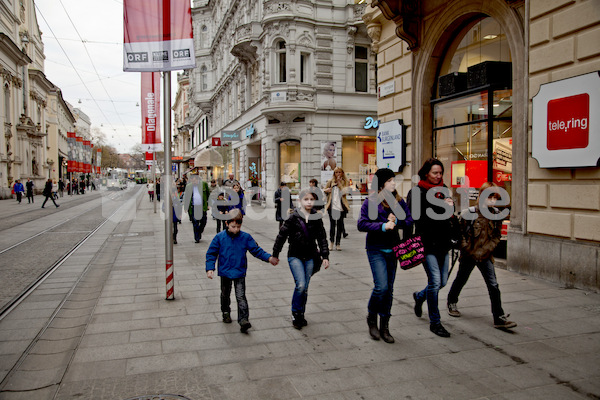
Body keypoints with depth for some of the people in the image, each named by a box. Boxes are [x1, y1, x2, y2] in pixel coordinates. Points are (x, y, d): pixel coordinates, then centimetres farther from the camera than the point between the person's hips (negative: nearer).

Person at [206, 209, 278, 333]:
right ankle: (226, 313, 44)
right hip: (225, 272, 1)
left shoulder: (246, 237, -6)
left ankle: (243, 320, -9)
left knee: (241, 296, -9)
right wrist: (210, 268, -12)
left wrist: (269, 258, -13)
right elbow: (211, 253, -2)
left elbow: (256, 250, -1)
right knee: (225, 294, 20)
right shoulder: (220, 237, -8)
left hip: (239, 273, -1)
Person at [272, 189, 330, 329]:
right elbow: (282, 235, -4)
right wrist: (275, 254, -1)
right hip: (295, 256, -3)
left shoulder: (316, 218, 0)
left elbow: (322, 238, 6)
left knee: (305, 288, 7)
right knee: (301, 285, -15)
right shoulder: (293, 217, -9)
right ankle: (296, 313, 5)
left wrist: (325, 256, 1)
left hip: (310, 257, 3)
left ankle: (301, 315, 25)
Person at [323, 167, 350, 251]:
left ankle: (338, 244, 10)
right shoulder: (330, 181, 9)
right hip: (332, 206, 0)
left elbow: (344, 191, -9)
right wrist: (327, 190, -5)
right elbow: (324, 190, 16)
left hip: (341, 206, 0)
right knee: (332, 224, 0)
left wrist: (339, 182, -9)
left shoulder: (344, 182, 7)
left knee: (340, 225, 3)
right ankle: (331, 242, 12)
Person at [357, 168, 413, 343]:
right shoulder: (371, 201, -8)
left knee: (389, 289, 9)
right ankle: (371, 317, 14)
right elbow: (361, 224, -13)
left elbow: (409, 221, 6)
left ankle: (384, 327, 22)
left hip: (393, 249, 5)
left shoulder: (399, 201, 5)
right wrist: (383, 226, -21)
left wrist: (396, 221, -12)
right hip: (376, 250, -5)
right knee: (381, 286, -14)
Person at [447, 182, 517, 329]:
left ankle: (499, 318, 2)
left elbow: (497, 236, 4)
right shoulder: (469, 213, -14)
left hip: (485, 256, 3)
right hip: (468, 254, -2)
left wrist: (484, 250, -7)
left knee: (493, 285, -4)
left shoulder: (497, 214, -3)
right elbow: (460, 234, -8)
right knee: (461, 280, 15)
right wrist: (470, 250, -11)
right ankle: (452, 302, 41)